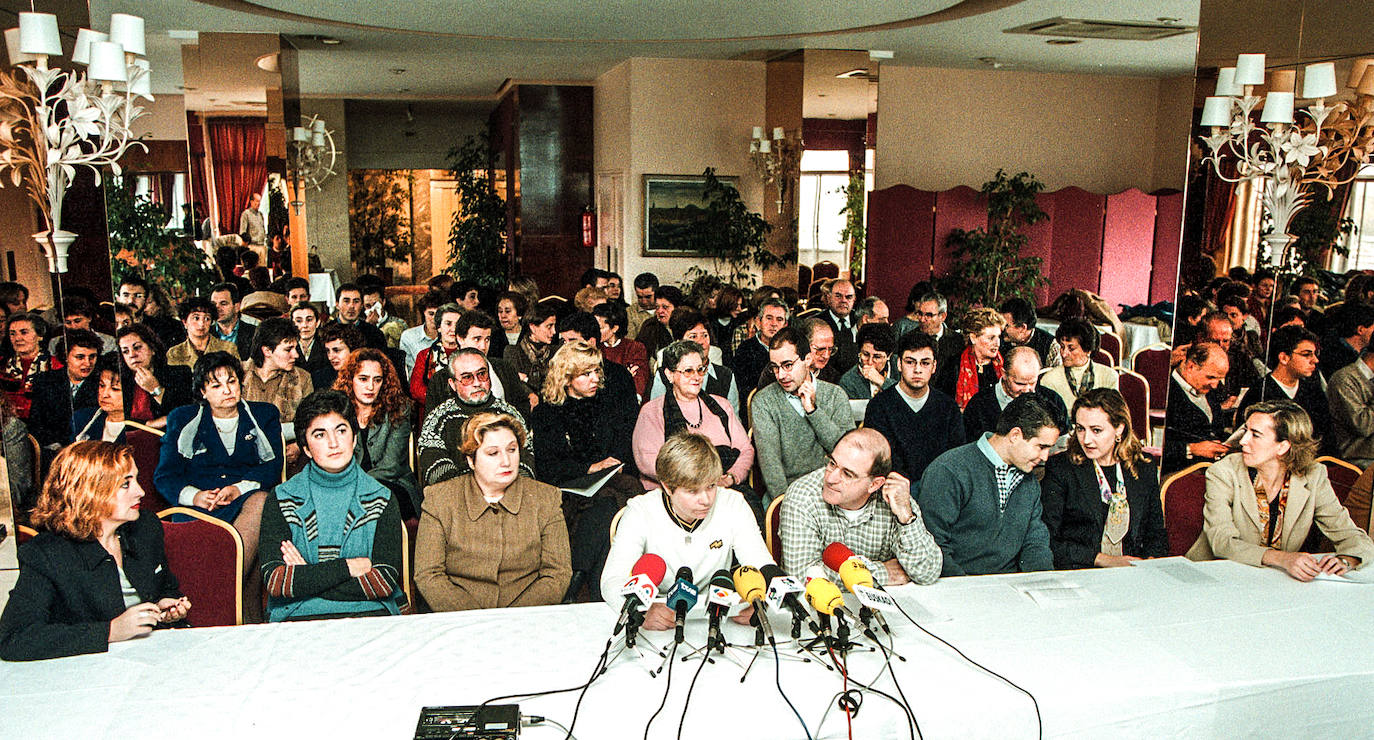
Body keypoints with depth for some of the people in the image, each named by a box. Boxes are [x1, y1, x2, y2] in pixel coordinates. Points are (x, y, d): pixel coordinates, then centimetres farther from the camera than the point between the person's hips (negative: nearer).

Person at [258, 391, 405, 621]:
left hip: (368, 612, 1)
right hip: (298, 616, -1)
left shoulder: (381, 499, 8)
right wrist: (350, 567, -7)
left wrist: (306, 577, -4)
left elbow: (384, 583, -2)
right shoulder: (281, 500, 8)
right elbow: (275, 581, -4)